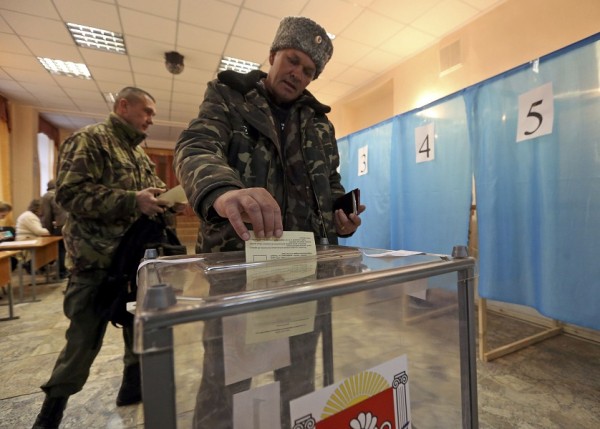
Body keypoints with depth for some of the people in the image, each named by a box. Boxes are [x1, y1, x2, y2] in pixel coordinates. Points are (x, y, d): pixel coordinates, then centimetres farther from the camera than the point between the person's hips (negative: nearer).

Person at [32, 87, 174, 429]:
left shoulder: (139, 152, 18)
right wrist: (133, 201, -27)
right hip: (98, 260, -8)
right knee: (84, 340, 3)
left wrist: (165, 199, 0)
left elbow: (151, 191, 22)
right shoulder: (89, 140, -7)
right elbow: (71, 193, -19)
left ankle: (133, 386, 35)